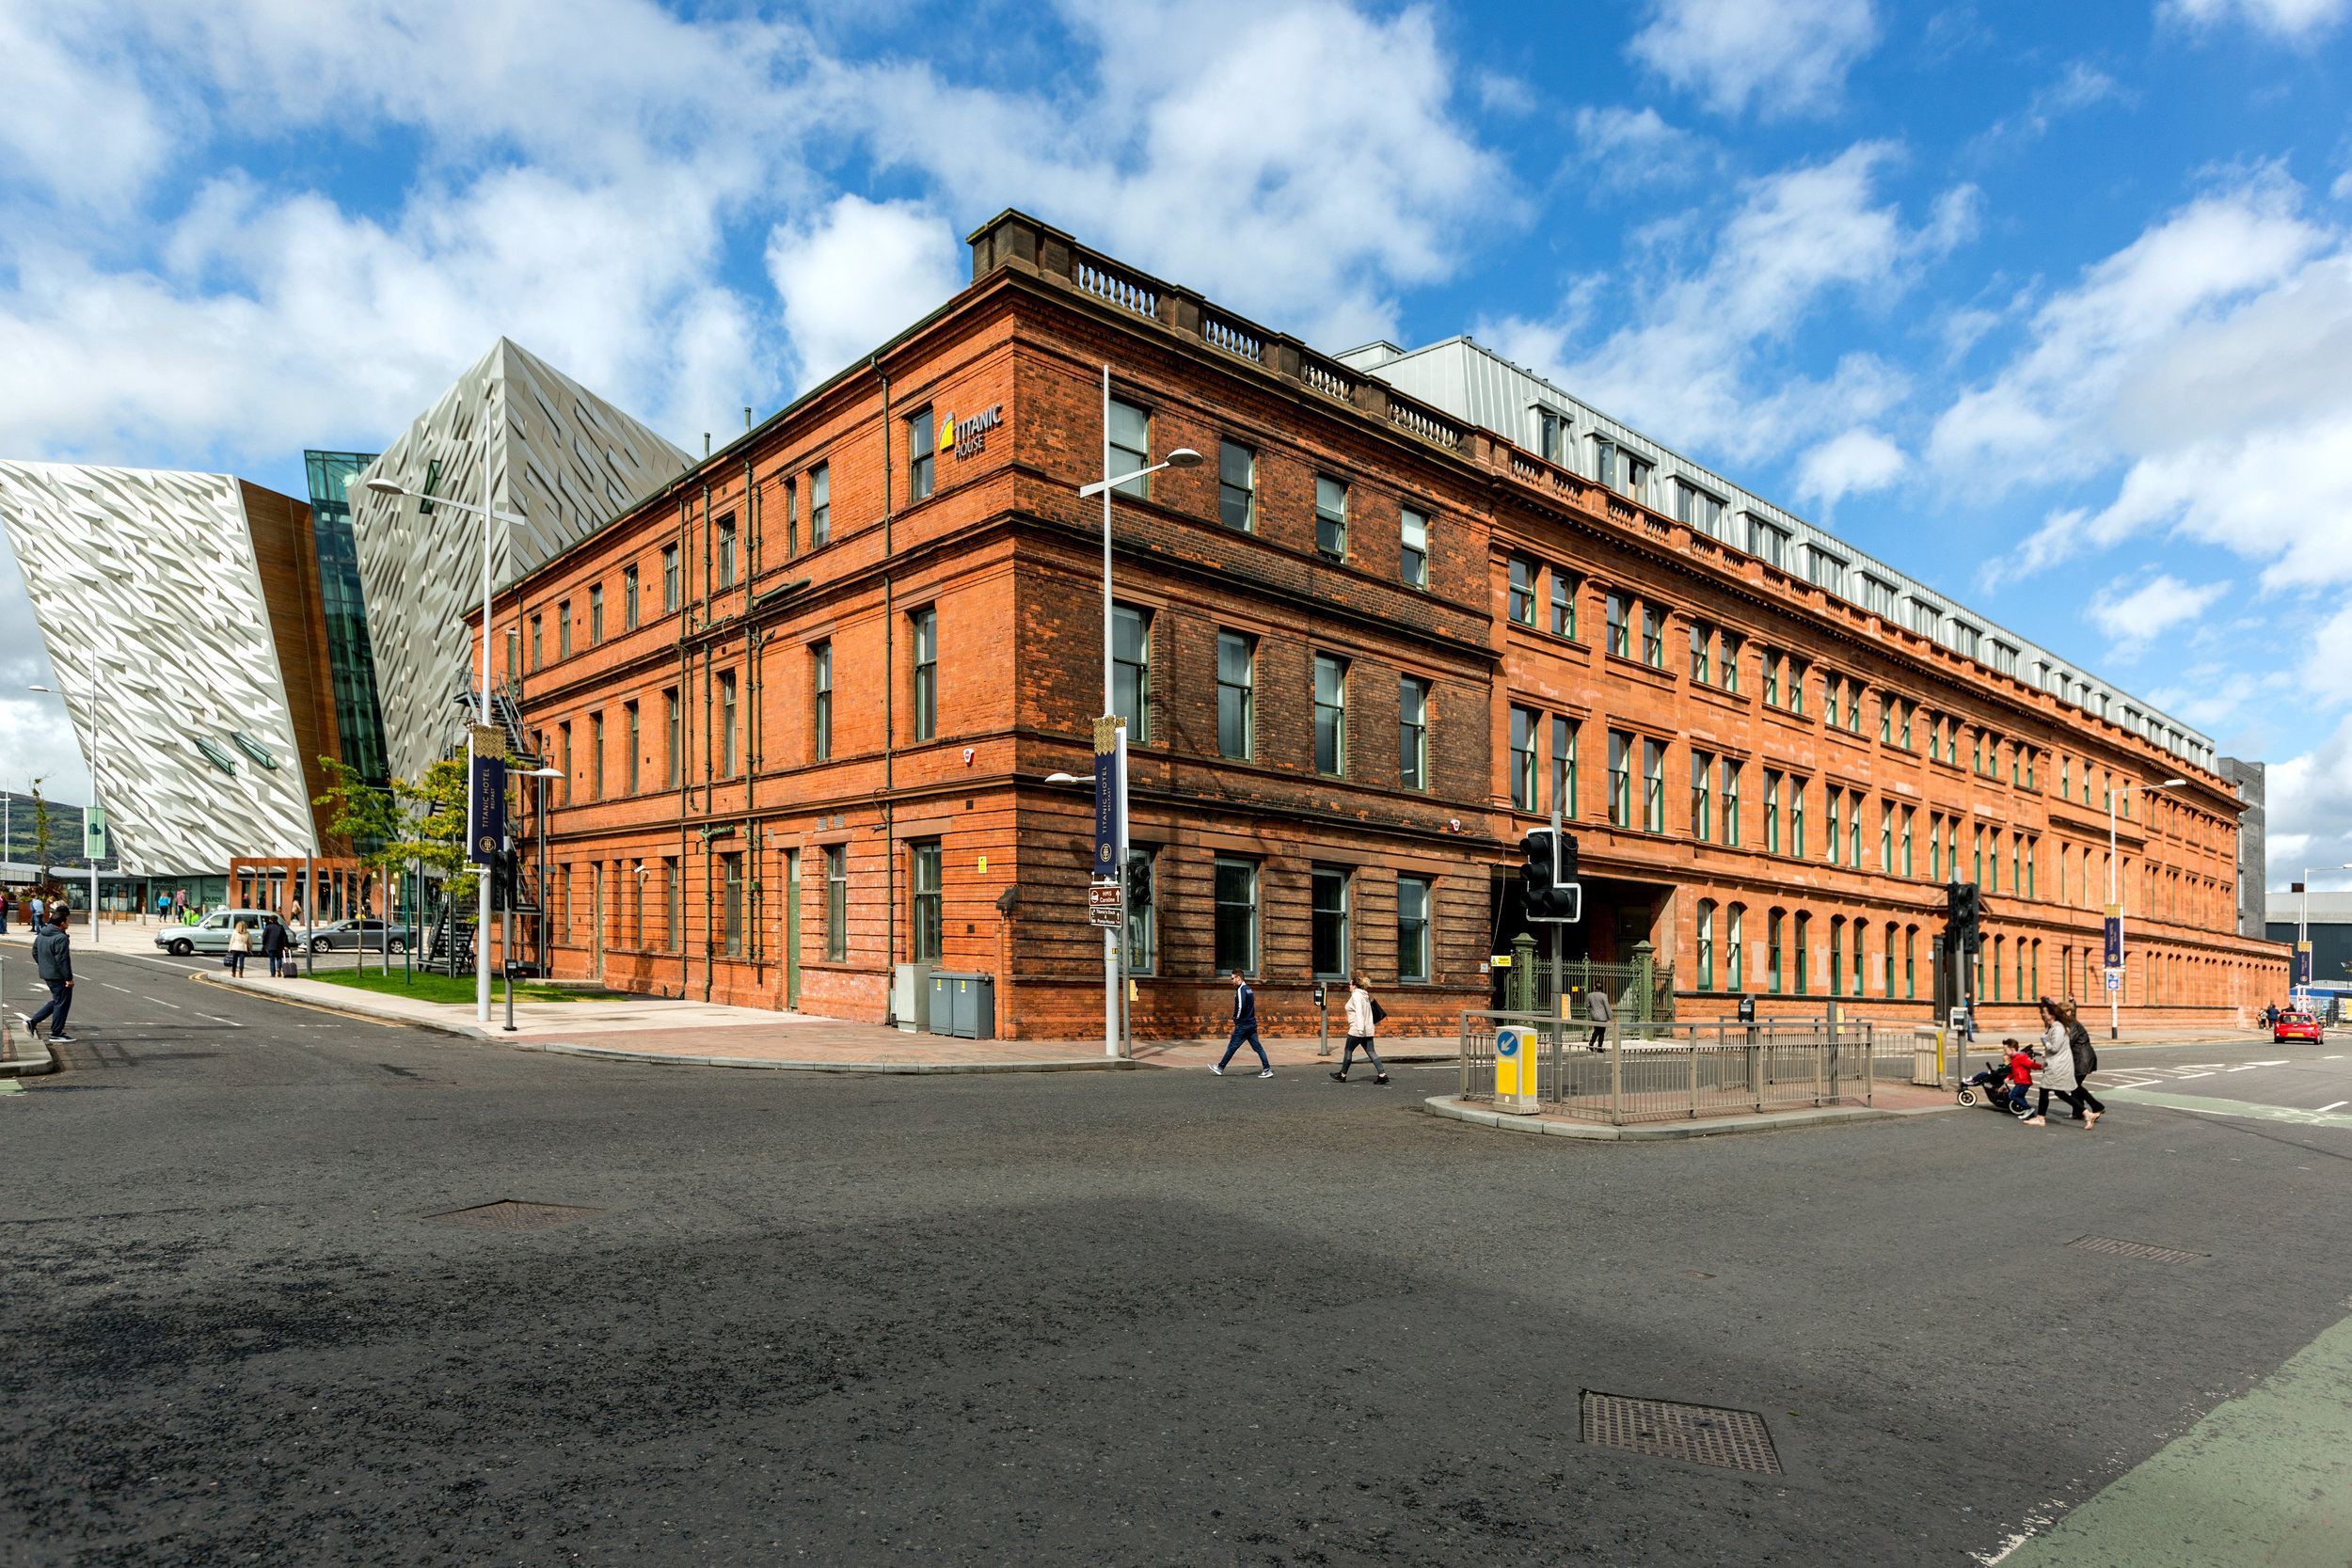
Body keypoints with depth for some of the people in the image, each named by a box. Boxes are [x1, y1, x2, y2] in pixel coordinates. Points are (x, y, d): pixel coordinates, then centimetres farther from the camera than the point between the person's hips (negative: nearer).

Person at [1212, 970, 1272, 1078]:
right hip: (1252, 1023, 9)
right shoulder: (1248, 989, 15)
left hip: (1243, 1025, -9)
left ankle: (1220, 1068, 11)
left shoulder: (1241, 990, -14)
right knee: (1257, 1047, 6)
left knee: (1232, 1046, 1)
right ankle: (1267, 1069, 1)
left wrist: (1236, 1018, -10)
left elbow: (1241, 1006, -25)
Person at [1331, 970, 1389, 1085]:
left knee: (1348, 1051, 7)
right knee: (1371, 1052, 2)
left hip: (1356, 1031, -8)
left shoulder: (1356, 995, -12)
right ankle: (1382, 1074, -9)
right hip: (1368, 1030, 8)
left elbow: (1359, 1012, -22)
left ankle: (1343, 1075, 17)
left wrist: (1360, 1028, -27)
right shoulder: (1365, 995, 16)